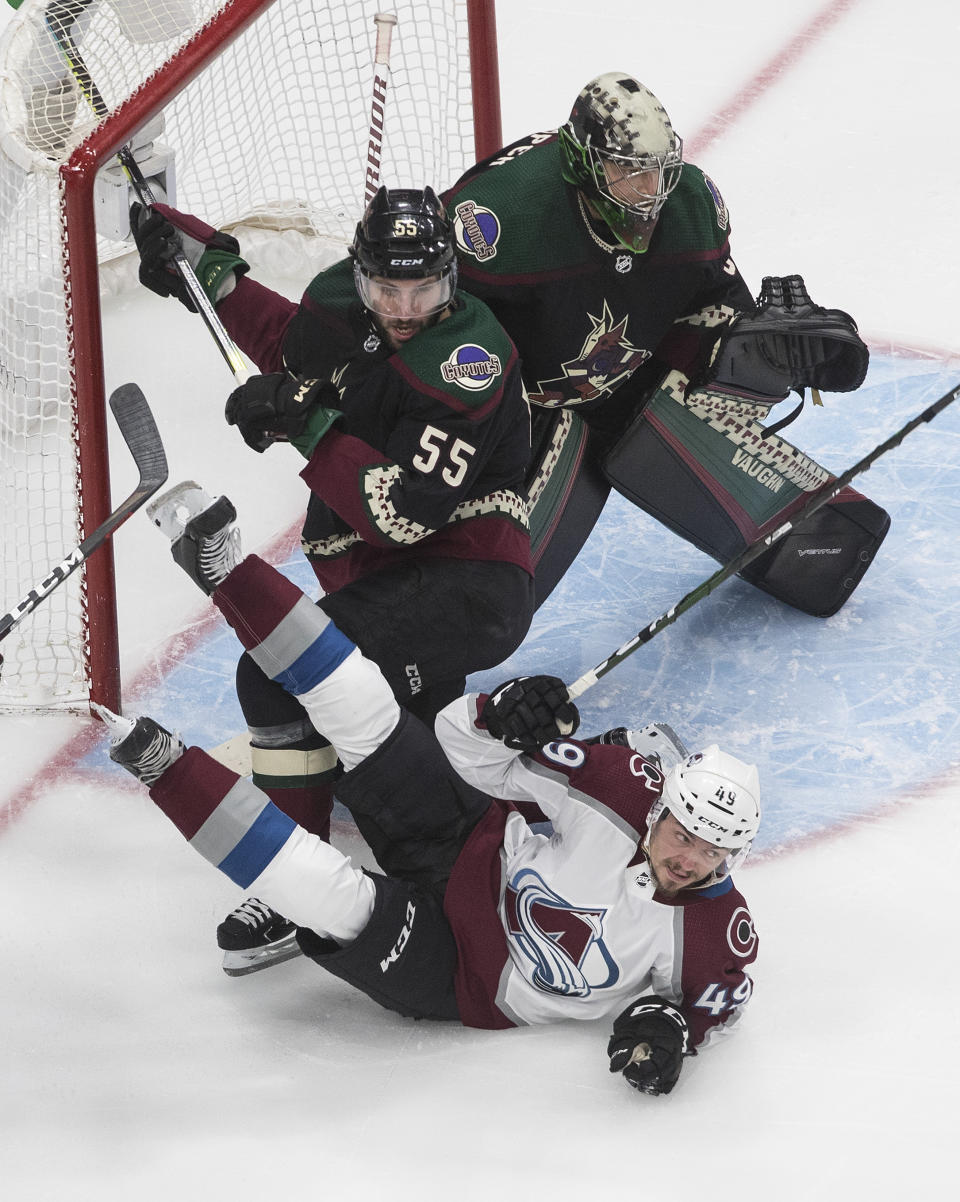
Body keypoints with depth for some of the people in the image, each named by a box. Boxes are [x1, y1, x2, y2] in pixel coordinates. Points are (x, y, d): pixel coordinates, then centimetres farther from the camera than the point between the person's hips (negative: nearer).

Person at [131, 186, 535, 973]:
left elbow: (403, 513, -26)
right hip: (375, 575, 9)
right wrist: (208, 267, 18)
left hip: (474, 580, -9)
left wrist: (310, 429, -24)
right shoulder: (342, 303, 2)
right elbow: (289, 343, 28)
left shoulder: (468, 361, -20)